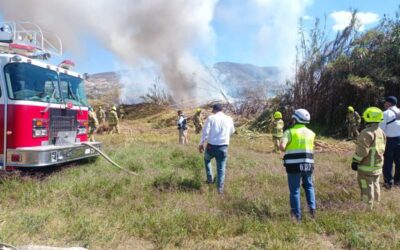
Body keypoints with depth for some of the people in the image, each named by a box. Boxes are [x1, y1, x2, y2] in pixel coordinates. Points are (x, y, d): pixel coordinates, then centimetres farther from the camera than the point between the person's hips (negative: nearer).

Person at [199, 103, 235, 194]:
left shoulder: (211, 118, -6)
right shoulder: (229, 119, 4)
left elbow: (205, 133, -10)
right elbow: (232, 132, 20)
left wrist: (201, 144, 1)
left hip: (211, 146, -1)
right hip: (223, 147, 2)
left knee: (207, 160, 28)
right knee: (221, 168, 10)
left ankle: (210, 179, 28)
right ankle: (220, 188, 11)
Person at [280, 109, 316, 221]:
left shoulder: (290, 132, -5)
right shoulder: (311, 133, 12)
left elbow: (282, 146, -18)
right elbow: (311, 148, 19)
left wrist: (287, 150, 2)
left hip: (294, 165, -4)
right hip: (308, 164, 5)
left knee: (295, 190, 7)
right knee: (309, 186, 26)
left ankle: (297, 215, 14)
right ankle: (312, 208, 16)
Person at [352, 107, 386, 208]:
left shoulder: (367, 132, -21)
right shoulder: (381, 132, 9)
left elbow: (362, 150, -23)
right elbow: (382, 149, 17)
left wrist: (355, 161, -15)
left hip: (367, 166, -9)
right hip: (377, 165, 9)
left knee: (367, 187, -1)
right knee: (375, 185, 20)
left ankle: (367, 207, 4)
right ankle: (375, 205, 32)